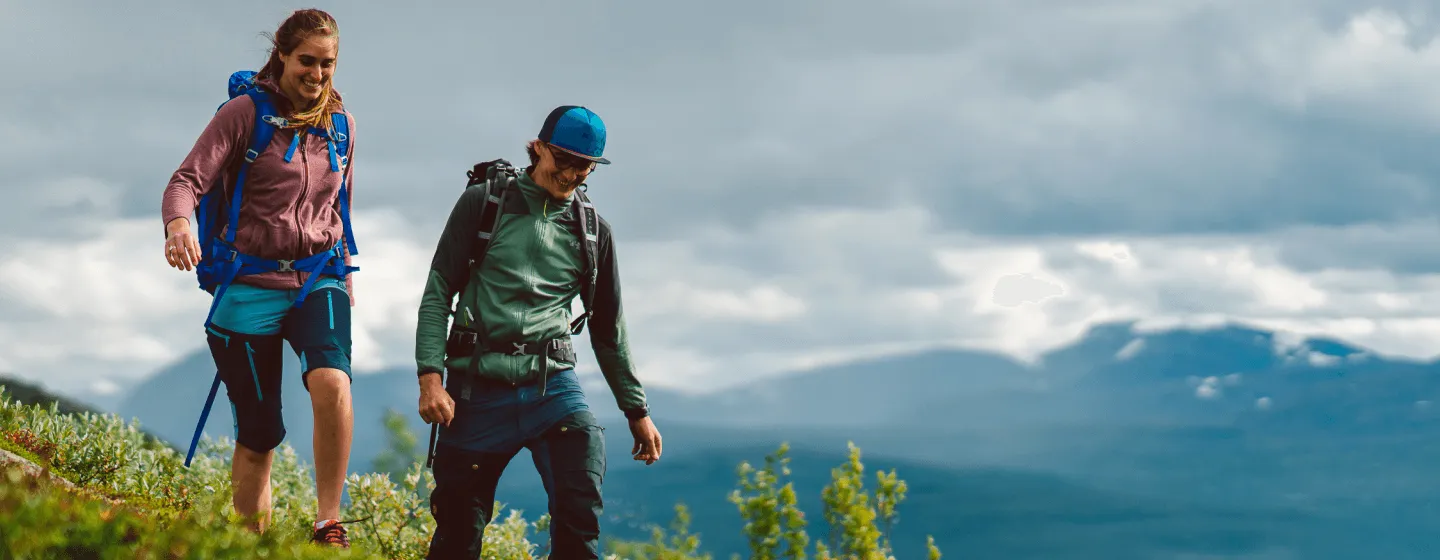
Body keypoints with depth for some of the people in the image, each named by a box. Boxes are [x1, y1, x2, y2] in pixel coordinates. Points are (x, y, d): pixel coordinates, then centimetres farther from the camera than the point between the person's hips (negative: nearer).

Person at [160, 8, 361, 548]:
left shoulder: (340, 124, 9)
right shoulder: (245, 112, -4)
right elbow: (187, 181, -14)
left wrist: (344, 284, 24)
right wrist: (178, 225, -36)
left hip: (319, 281, 2)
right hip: (251, 285, -2)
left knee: (331, 382, -28)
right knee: (258, 437, 1)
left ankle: (329, 524, -21)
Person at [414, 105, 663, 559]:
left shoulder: (593, 231, 12)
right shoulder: (482, 205, 4)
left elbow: (608, 329, 21)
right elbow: (437, 294, 2)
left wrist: (637, 410, 22)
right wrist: (430, 377, -11)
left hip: (553, 387, 1)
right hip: (477, 390, -1)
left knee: (580, 513, -19)